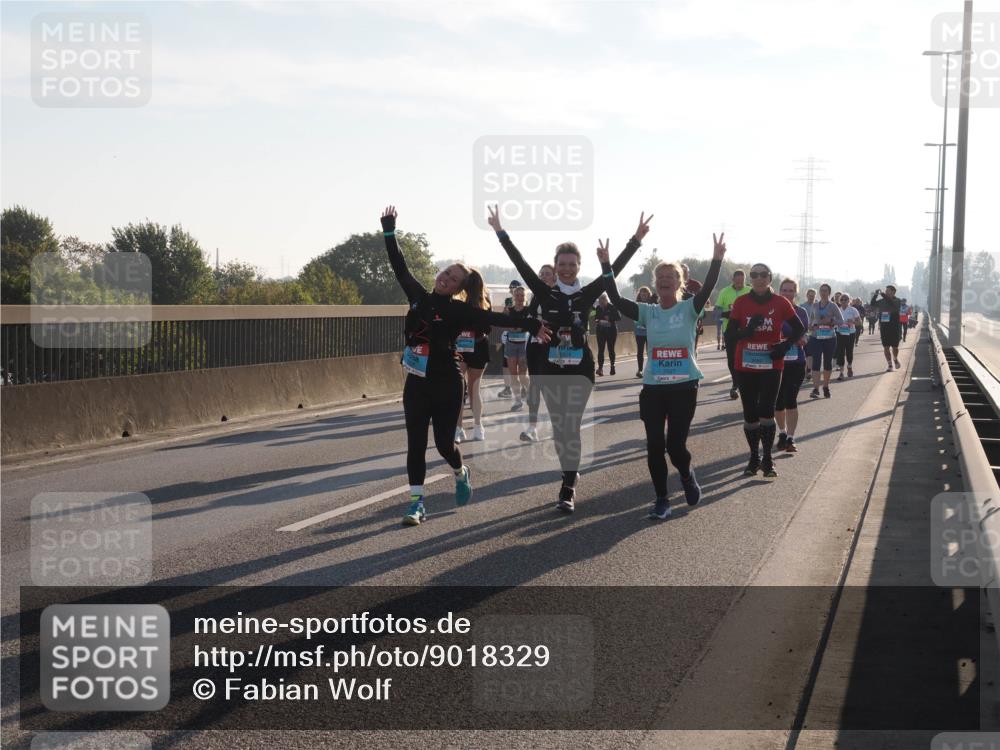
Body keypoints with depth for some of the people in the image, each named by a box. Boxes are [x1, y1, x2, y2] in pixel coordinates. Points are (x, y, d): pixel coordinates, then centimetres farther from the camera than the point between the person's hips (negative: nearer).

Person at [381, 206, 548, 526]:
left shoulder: (458, 310, -6)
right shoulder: (419, 296, 5)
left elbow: (495, 317, -13)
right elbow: (399, 266, 10)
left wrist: (531, 325, -20)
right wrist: (389, 230, 8)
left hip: (446, 383, -3)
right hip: (416, 382, 3)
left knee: (444, 442, 3)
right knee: (416, 443, -1)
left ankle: (461, 474, 37)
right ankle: (417, 503, 1)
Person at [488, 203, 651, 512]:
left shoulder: (588, 294, 0)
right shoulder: (545, 293, 1)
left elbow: (614, 269, -5)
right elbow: (521, 265, -3)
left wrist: (636, 240, -12)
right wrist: (501, 233, -8)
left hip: (580, 368, -2)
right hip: (551, 368, 2)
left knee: (571, 427, -7)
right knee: (559, 428, 8)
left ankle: (568, 489, -7)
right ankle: (570, 481, 23)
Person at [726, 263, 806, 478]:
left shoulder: (781, 303, -1)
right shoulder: (741, 303, -1)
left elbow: (799, 329, 7)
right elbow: (730, 333, -3)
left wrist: (785, 345, -9)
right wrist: (746, 331, -24)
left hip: (771, 365, -1)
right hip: (746, 366, 1)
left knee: (766, 411, -8)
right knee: (750, 413, 7)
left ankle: (767, 459, -3)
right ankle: (754, 458, 18)